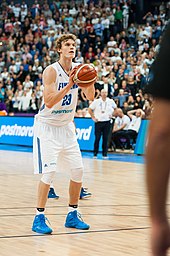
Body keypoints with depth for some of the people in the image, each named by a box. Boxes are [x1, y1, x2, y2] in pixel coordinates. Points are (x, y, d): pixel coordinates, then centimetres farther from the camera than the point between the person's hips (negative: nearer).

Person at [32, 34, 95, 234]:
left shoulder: (78, 69, 1)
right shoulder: (51, 71, -17)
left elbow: (90, 97, -2)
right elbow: (49, 102, -25)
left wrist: (90, 80, -20)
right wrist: (69, 84, -34)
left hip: (66, 126, 7)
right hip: (47, 126, -6)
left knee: (78, 170, 3)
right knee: (49, 171, -15)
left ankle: (72, 215, 16)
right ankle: (39, 218, -6)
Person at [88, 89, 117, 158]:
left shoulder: (111, 101, 3)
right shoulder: (96, 101, -2)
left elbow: (115, 108, 20)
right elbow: (90, 110, 5)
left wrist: (112, 115, 8)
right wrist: (93, 118, 0)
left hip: (107, 122, 1)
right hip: (98, 122, -1)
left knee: (105, 139, 3)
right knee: (97, 138, -3)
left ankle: (104, 154, 9)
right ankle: (95, 154, 6)